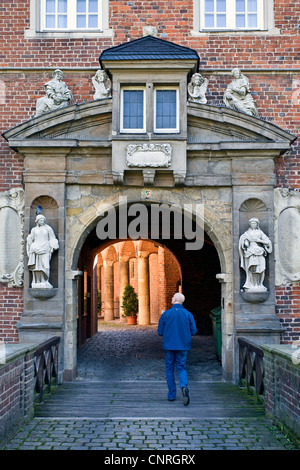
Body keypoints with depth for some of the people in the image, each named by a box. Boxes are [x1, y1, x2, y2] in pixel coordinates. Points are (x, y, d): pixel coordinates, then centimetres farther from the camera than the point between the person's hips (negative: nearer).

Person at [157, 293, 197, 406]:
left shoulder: (166, 314, -6)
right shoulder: (188, 314, -3)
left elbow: (160, 332, -4)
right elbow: (193, 331, -1)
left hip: (169, 345, -1)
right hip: (183, 346, 1)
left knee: (169, 369, 12)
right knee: (181, 368, 8)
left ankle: (171, 395, 14)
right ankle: (184, 386, -20)